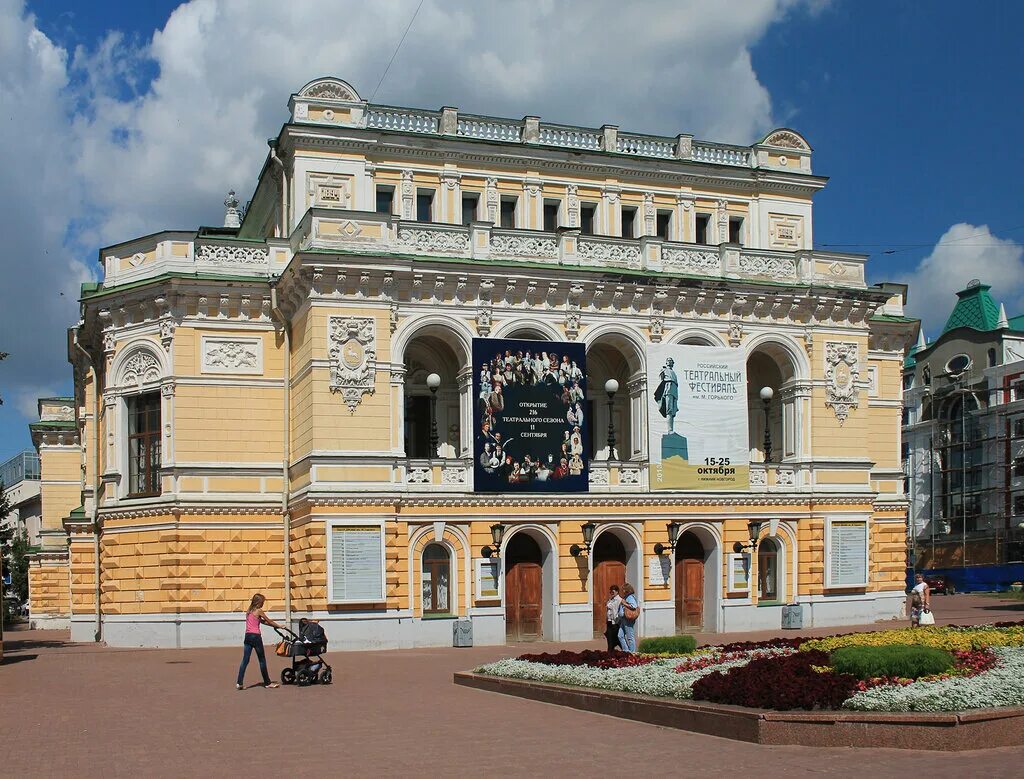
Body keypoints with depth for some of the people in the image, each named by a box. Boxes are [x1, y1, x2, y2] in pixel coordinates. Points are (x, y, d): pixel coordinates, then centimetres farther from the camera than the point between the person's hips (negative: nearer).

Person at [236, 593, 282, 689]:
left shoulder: (249, 611, 15)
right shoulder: (259, 611, -7)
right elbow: (269, 621, 1)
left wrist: (274, 625, 23)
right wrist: (279, 626, 15)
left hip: (247, 636, 7)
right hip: (255, 636, -7)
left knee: (245, 660, 4)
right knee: (262, 660, 4)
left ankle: (239, 683, -5)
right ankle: (267, 682, 12)